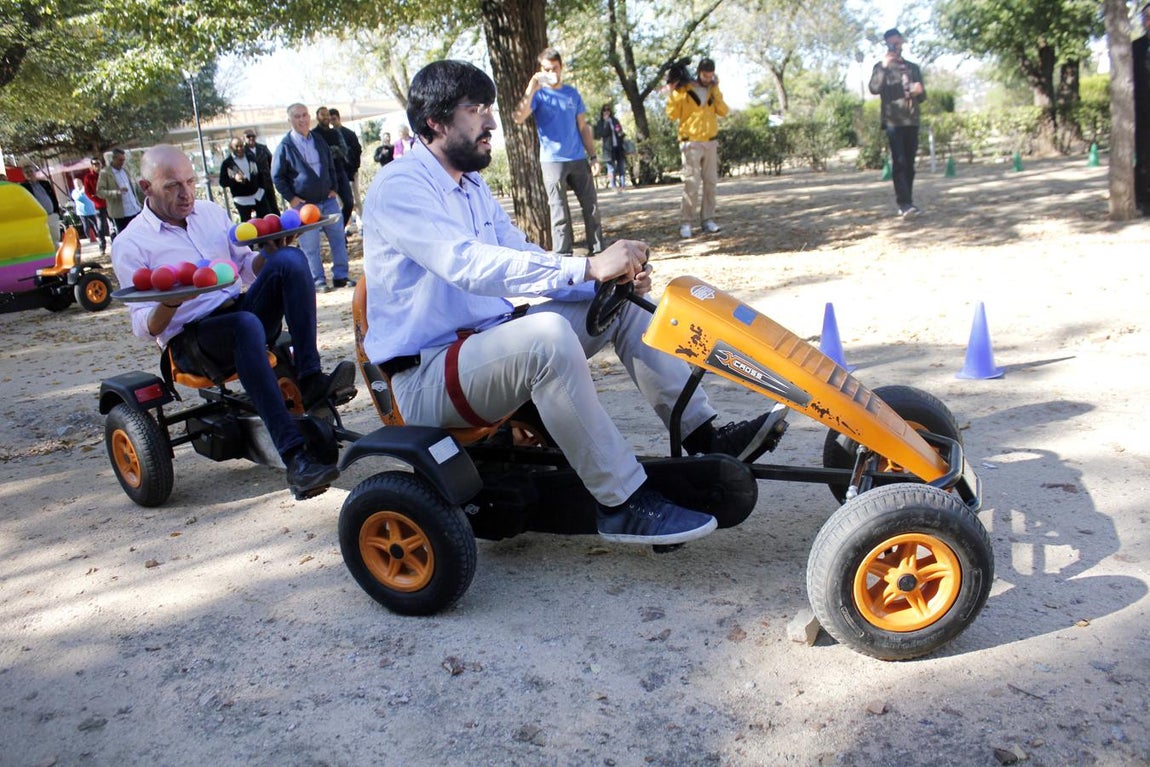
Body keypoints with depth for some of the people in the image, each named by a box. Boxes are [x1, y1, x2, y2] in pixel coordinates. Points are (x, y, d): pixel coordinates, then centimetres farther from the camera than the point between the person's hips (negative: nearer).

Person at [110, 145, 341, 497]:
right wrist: (170, 301, -28)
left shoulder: (212, 212, 15)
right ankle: (295, 456, -48)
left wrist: (270, 252, -2)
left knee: (290, 259, -22)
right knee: (246, 325, -40)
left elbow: (247, 267, 21)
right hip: (190, 339, -5)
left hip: (244, 310, 5)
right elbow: (146, 328, -5)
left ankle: (310, 379, -29)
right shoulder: (130, 244, -1)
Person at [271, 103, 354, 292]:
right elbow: (277, 175, -3)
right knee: (310, 246, -1)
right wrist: (291, 198, -9)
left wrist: (334, 188, 8)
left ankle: (340, 276, 13)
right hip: (303, 204, -5)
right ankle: (318, 281, 8)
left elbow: (331, 167, 20)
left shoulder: (319, 141, 9)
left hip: (328, 200, 5)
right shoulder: (285, 146, -7)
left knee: (338, 239, 4)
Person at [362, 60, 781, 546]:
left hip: (489, 343, 9)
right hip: (426, 374, -9)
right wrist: (587, 267, -34)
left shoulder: (472, 187, 15)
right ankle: (623, 503, -29)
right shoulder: (400, 187, -15)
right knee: (546, 333, -37)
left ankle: (704, 435, 2)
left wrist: (612, 278, -7)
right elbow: (470, 265, -30)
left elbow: (521, 257, 11)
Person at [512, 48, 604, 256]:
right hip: (552, 161, -4)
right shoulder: (538, 94, 0)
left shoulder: (572, 93, 12)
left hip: (578, 159, 4)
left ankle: (597, 250, 12)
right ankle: (564, 256, 3)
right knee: (560, 212, -2)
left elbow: (583, 127, 14)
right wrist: (532, 88, -23)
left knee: (591, 206, 5)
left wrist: (593, 156, 7)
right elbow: (518, 118, -17)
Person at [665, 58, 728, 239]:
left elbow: (723, 111, -2)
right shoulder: (683, 90, -4)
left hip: (711, 142, 5)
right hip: (691, 143, -5)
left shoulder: (713, 90, 12)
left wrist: (715, 90, -7)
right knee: (691, 183, -12)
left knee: (710, 182, 5)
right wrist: (673, 92, -17)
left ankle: (708, 220, 11)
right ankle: (686, 223, -8)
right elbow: (672, 115, -9)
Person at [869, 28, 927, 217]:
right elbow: (874, 89, -12)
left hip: (912, 121, 4)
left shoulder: (913, 68, 18)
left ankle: (906, 203, 8)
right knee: (899, 162, -14)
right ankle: (904, 203, -21)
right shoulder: (881, 67, 7)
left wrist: (919, 91, -4)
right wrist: (884, 67, -20)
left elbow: (923, 96, 19)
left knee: (909, 164, 4)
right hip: (893, 120, -4)